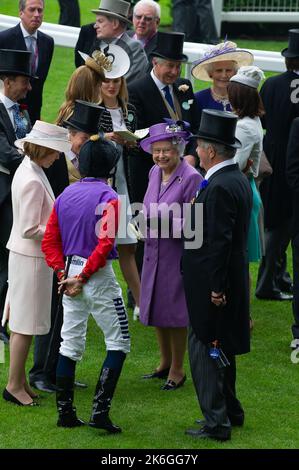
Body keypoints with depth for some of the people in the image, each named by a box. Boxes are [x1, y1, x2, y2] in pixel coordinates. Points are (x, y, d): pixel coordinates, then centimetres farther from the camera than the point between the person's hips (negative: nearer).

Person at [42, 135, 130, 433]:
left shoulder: (66, 194, 7)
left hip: (71, 274, 7)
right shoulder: (108, 198, -12)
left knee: (70, 344, 14)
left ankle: (65, 412, 16)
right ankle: (100, 411, -5)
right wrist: (82, 278, -13)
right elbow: (105, 244, -20)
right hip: (98, 277, -7)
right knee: (119, 343, 4)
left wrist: (63, 272, 3)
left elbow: (49, 240, 6)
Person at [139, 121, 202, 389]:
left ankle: (177, 370, 15)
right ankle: (165, 363, 32)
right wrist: (144, 218, 1)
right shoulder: (155, 173, 7)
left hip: (178, 254, -7)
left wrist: (165, 222, -26)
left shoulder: (191, 178, -15)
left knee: (175, 312, 1)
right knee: (156, 308, 15)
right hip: (154, 252, 7)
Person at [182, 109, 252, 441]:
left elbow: (219, 241, -24)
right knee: (219, 348, 20)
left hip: (211, 284, -10)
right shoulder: (238, 179, 9)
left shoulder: (219, 187, -22)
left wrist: (215, 288, -23)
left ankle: (216, 422, 0)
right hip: (231, 279, 10)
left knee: (204, 348, -3)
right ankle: (230, 411, 30)